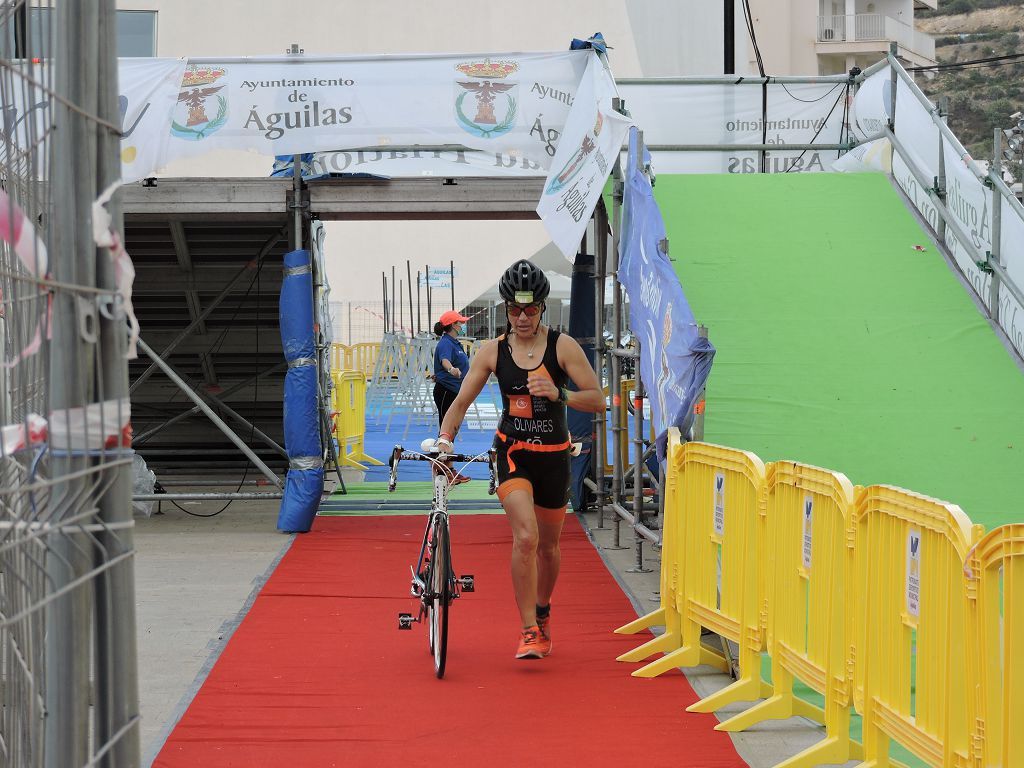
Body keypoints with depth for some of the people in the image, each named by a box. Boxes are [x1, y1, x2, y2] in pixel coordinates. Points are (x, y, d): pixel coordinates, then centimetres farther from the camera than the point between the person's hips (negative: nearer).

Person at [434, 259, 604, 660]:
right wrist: (444, 438, -15)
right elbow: (461, 402, 2)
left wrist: (559, 393, -26)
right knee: (525, 537, -22)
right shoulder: (493, 351, -3)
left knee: (548, 545, 14)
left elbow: (598, 400, -9)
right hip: (513, 451, -1)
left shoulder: (563, 346, -7)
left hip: (554, 455, 1)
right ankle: (529, 631, -15)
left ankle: (543, 614, 41)